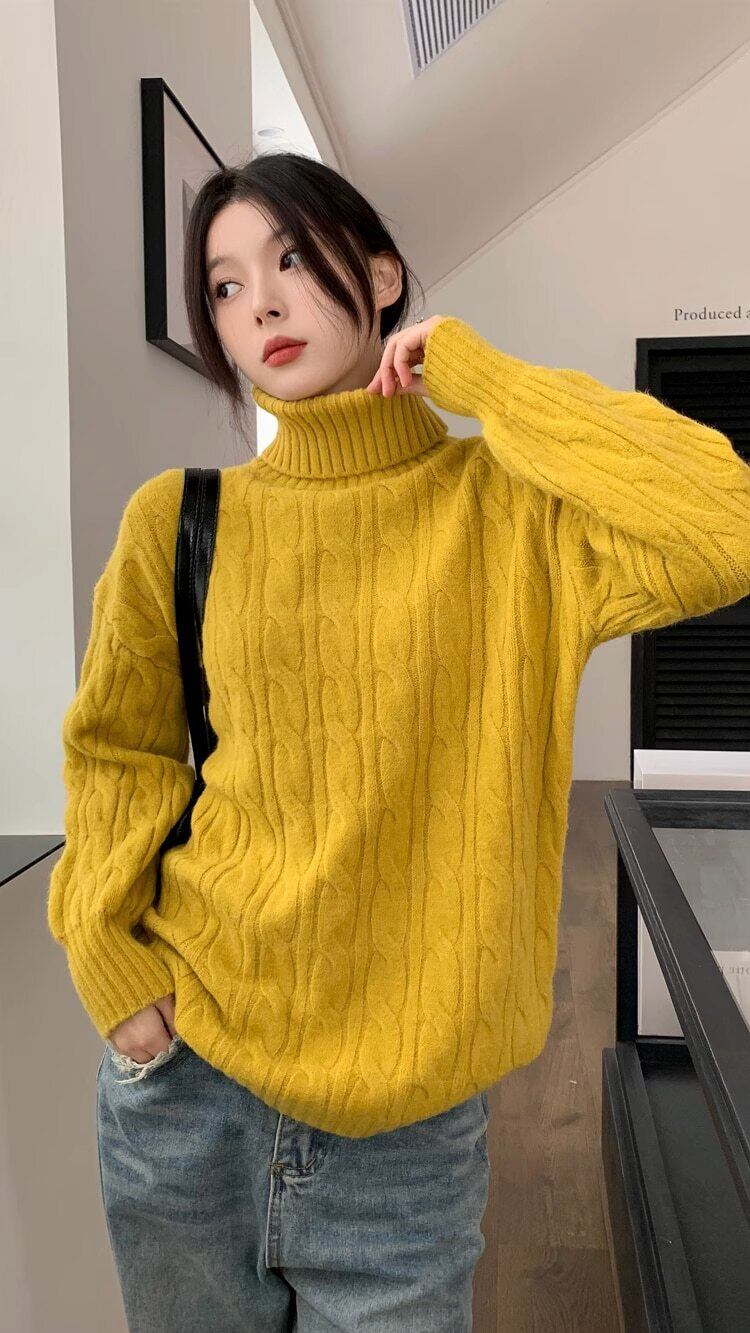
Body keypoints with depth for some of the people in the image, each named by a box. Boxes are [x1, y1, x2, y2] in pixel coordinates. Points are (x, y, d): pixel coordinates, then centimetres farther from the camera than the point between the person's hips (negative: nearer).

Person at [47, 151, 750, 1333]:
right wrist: (113, 961, -5)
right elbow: (119, 754, 7)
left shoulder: (507, 506, -7)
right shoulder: (182, 518, -3)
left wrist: (474, 373, -16)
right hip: (182, 1076, 3)